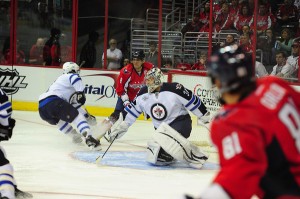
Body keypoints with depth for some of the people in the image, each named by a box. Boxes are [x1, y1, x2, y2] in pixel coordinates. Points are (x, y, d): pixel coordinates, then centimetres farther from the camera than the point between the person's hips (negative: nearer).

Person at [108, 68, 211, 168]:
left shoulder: (174, 89, -19)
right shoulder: (143, 93, -1)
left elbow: (194, 102, -13)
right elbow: (133, 110, 13)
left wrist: (206, 118, -11)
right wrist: (122, 126, 14)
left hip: (181, 122, -6)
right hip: (161, 128, 6)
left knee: (165, 137, -38)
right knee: (153, 157, -9)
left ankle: (195, 155, -25)